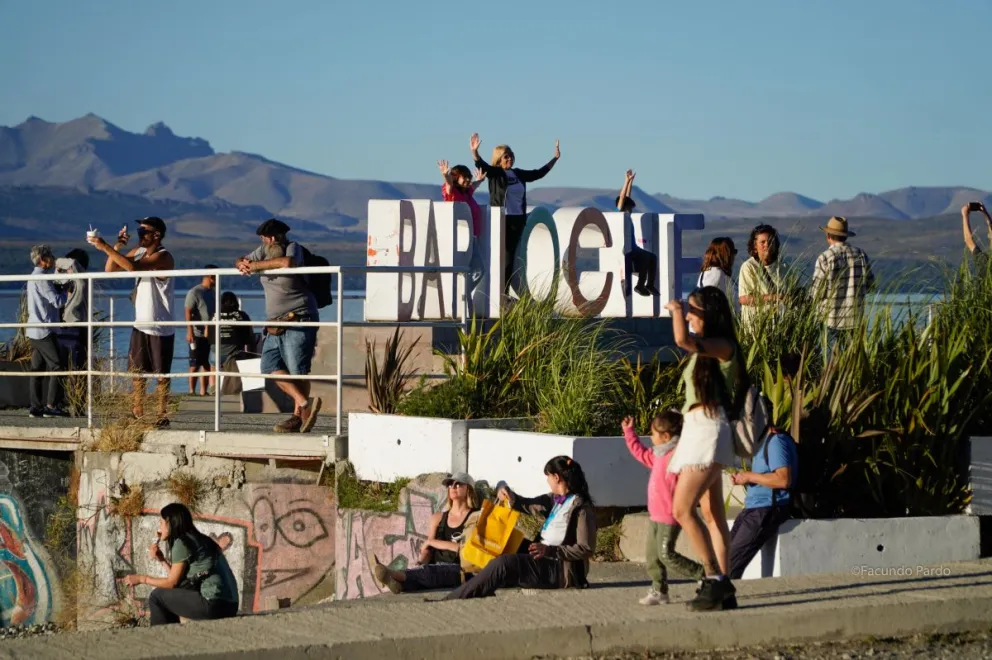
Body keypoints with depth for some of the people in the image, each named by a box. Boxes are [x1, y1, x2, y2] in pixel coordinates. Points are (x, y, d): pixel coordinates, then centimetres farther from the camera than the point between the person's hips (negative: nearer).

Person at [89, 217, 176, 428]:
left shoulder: (163, 257, -16)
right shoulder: (139, 252, 9)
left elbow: (133, 267, -31)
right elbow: (110, 269, 11)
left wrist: (105, 247, -28)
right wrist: (117, 246, -4)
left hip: (160, 328, -7)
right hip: (141, 324, 7)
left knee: (161, 375, 0)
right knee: (136, 372, 5)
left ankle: (163, 416, 6)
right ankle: (138, 415, 9)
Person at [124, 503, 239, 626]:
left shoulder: (182, 543, -5)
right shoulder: (198, 540, 20)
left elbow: (172, 583, -1)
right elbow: (180, 580, 20)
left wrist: (142, 579, 10)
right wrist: (162, 560, 17)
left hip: (213, 604, -9)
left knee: (156, 596, 3)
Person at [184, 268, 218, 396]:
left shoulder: (213, 293, 15)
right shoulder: (194, 292, -7)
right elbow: (188, 313, -13)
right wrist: (190, 332, -22)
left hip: (211, 335, 7)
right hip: (198, 334, -7)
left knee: (207, 364, 7)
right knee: (195, 365, -4)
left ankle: (203, 392, 10)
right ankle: (192, 392, -1)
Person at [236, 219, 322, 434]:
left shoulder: (293, 247, -8)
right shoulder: (264, 251, 12)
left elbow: (288, 262, -30)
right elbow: (242, 261, 19)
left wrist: (257, 265, -19)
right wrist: (242, 265, -8)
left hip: (299, 321, -8)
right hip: (275, 323, 8)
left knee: (297, 371, -7)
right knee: (271, 366, -3)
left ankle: (298, 416, -1)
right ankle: (304, 403, -5)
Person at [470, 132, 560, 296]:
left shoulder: (519, 174, 14)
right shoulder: (494, 173, -2)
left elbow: (539, 173, 23)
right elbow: (481, 164, -19)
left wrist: (555, 158, 26)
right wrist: (474, 151, -39)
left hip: (517, 220, 5)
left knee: (510, 257, 6)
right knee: (504, 257, -9)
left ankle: (505, 293, 10)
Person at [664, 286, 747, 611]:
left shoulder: (722, 346, -12)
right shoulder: (704, 350, 17)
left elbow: (682, 340, -28)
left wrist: (674, 309, -13)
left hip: (708, 432, -10)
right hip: (696, 431, 10)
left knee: (682, 510, -14)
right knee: (712, 514, 8)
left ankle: (715, 579, -12)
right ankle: (723, 588, 9)